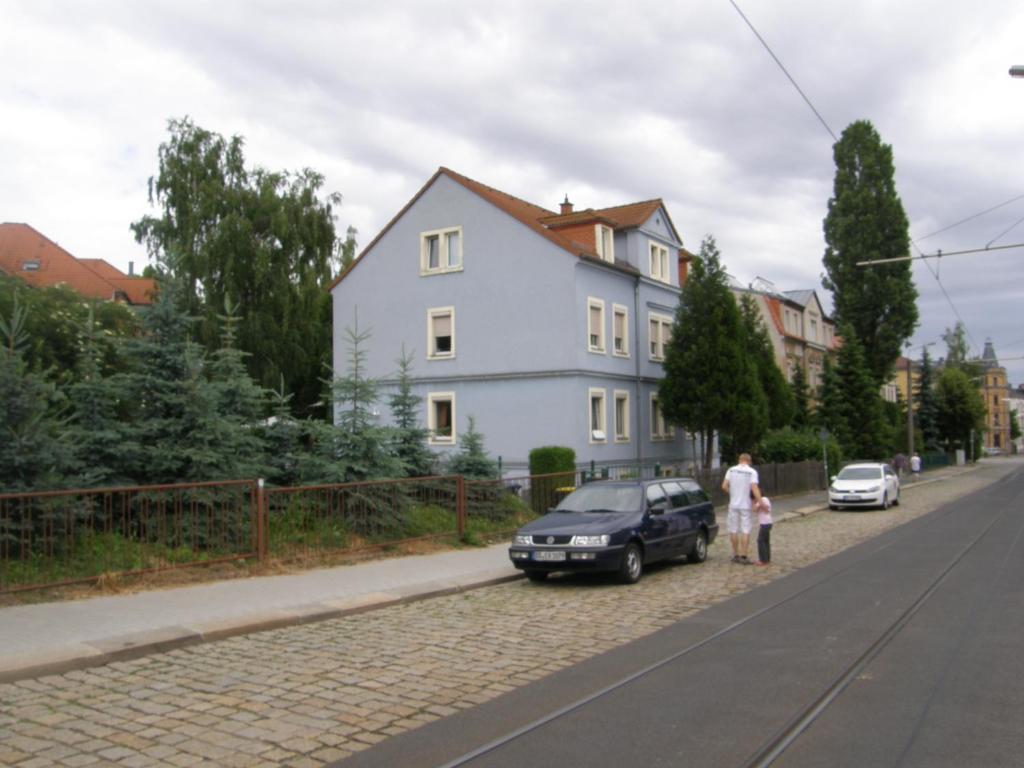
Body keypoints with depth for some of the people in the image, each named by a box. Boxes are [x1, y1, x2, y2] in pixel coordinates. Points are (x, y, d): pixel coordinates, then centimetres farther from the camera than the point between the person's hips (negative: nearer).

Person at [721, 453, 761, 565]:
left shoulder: (731, 470, 1)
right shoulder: (752, 472, -7)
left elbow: (724, 486, -3)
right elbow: (754, 489, -17)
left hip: (733, 504, 2)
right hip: (745, 505, -2)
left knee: (733, 530, 11)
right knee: (745, 531, 2)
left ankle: (736, 555, 17)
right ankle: (743, 556, -2)